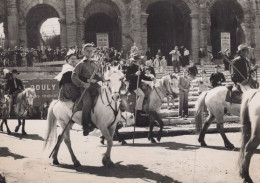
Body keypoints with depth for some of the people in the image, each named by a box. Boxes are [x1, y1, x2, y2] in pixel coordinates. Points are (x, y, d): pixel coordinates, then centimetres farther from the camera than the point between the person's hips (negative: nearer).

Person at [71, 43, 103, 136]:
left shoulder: (95, 65, 24)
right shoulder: (81, 64, 8)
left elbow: (100, 78, 25)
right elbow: (74, 76, -4)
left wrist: (96, 79, 1)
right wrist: (83, 84, -18)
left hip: (95, 86, 5)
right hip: (85, 87, -5)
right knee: (87, 103, -28)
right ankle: (86, 127, -21)